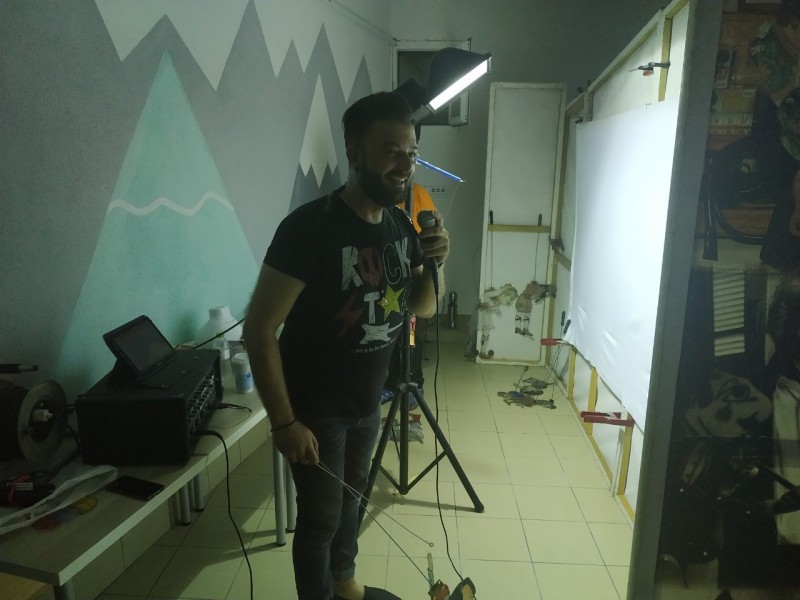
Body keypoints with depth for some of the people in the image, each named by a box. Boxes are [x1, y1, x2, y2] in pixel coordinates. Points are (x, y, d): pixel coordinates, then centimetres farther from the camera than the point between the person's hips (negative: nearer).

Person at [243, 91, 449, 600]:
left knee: (351, 496, 25)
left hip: (368, 402, 7)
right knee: (320, 516, 11)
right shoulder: (310, 226, -25)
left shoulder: (402, 225, -3)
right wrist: (284, 421, -22)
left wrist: (435, 264, -14)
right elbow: (259, 329, -23)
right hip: (316, 408, -7)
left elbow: (424, 309, 6)